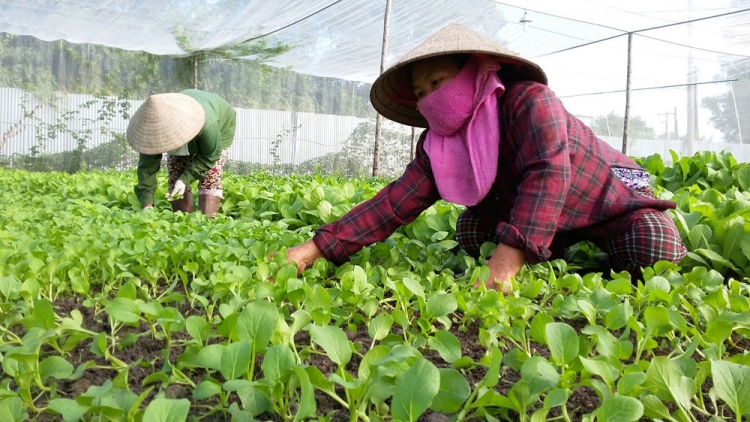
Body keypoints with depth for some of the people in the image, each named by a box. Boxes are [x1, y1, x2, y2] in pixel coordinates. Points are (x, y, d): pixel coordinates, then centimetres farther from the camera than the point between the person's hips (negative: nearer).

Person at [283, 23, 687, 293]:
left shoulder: (530, 101, -29)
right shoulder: (438, 147, -11)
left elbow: (547, 174, -43)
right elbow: (394, 202, -20)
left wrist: (508, 258, -56)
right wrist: (316, 247, -30)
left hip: (615, 201, -5)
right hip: (536, 226, 5)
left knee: (654, 249, -30)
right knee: (470, 229, -12)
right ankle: (574, 254, 4)